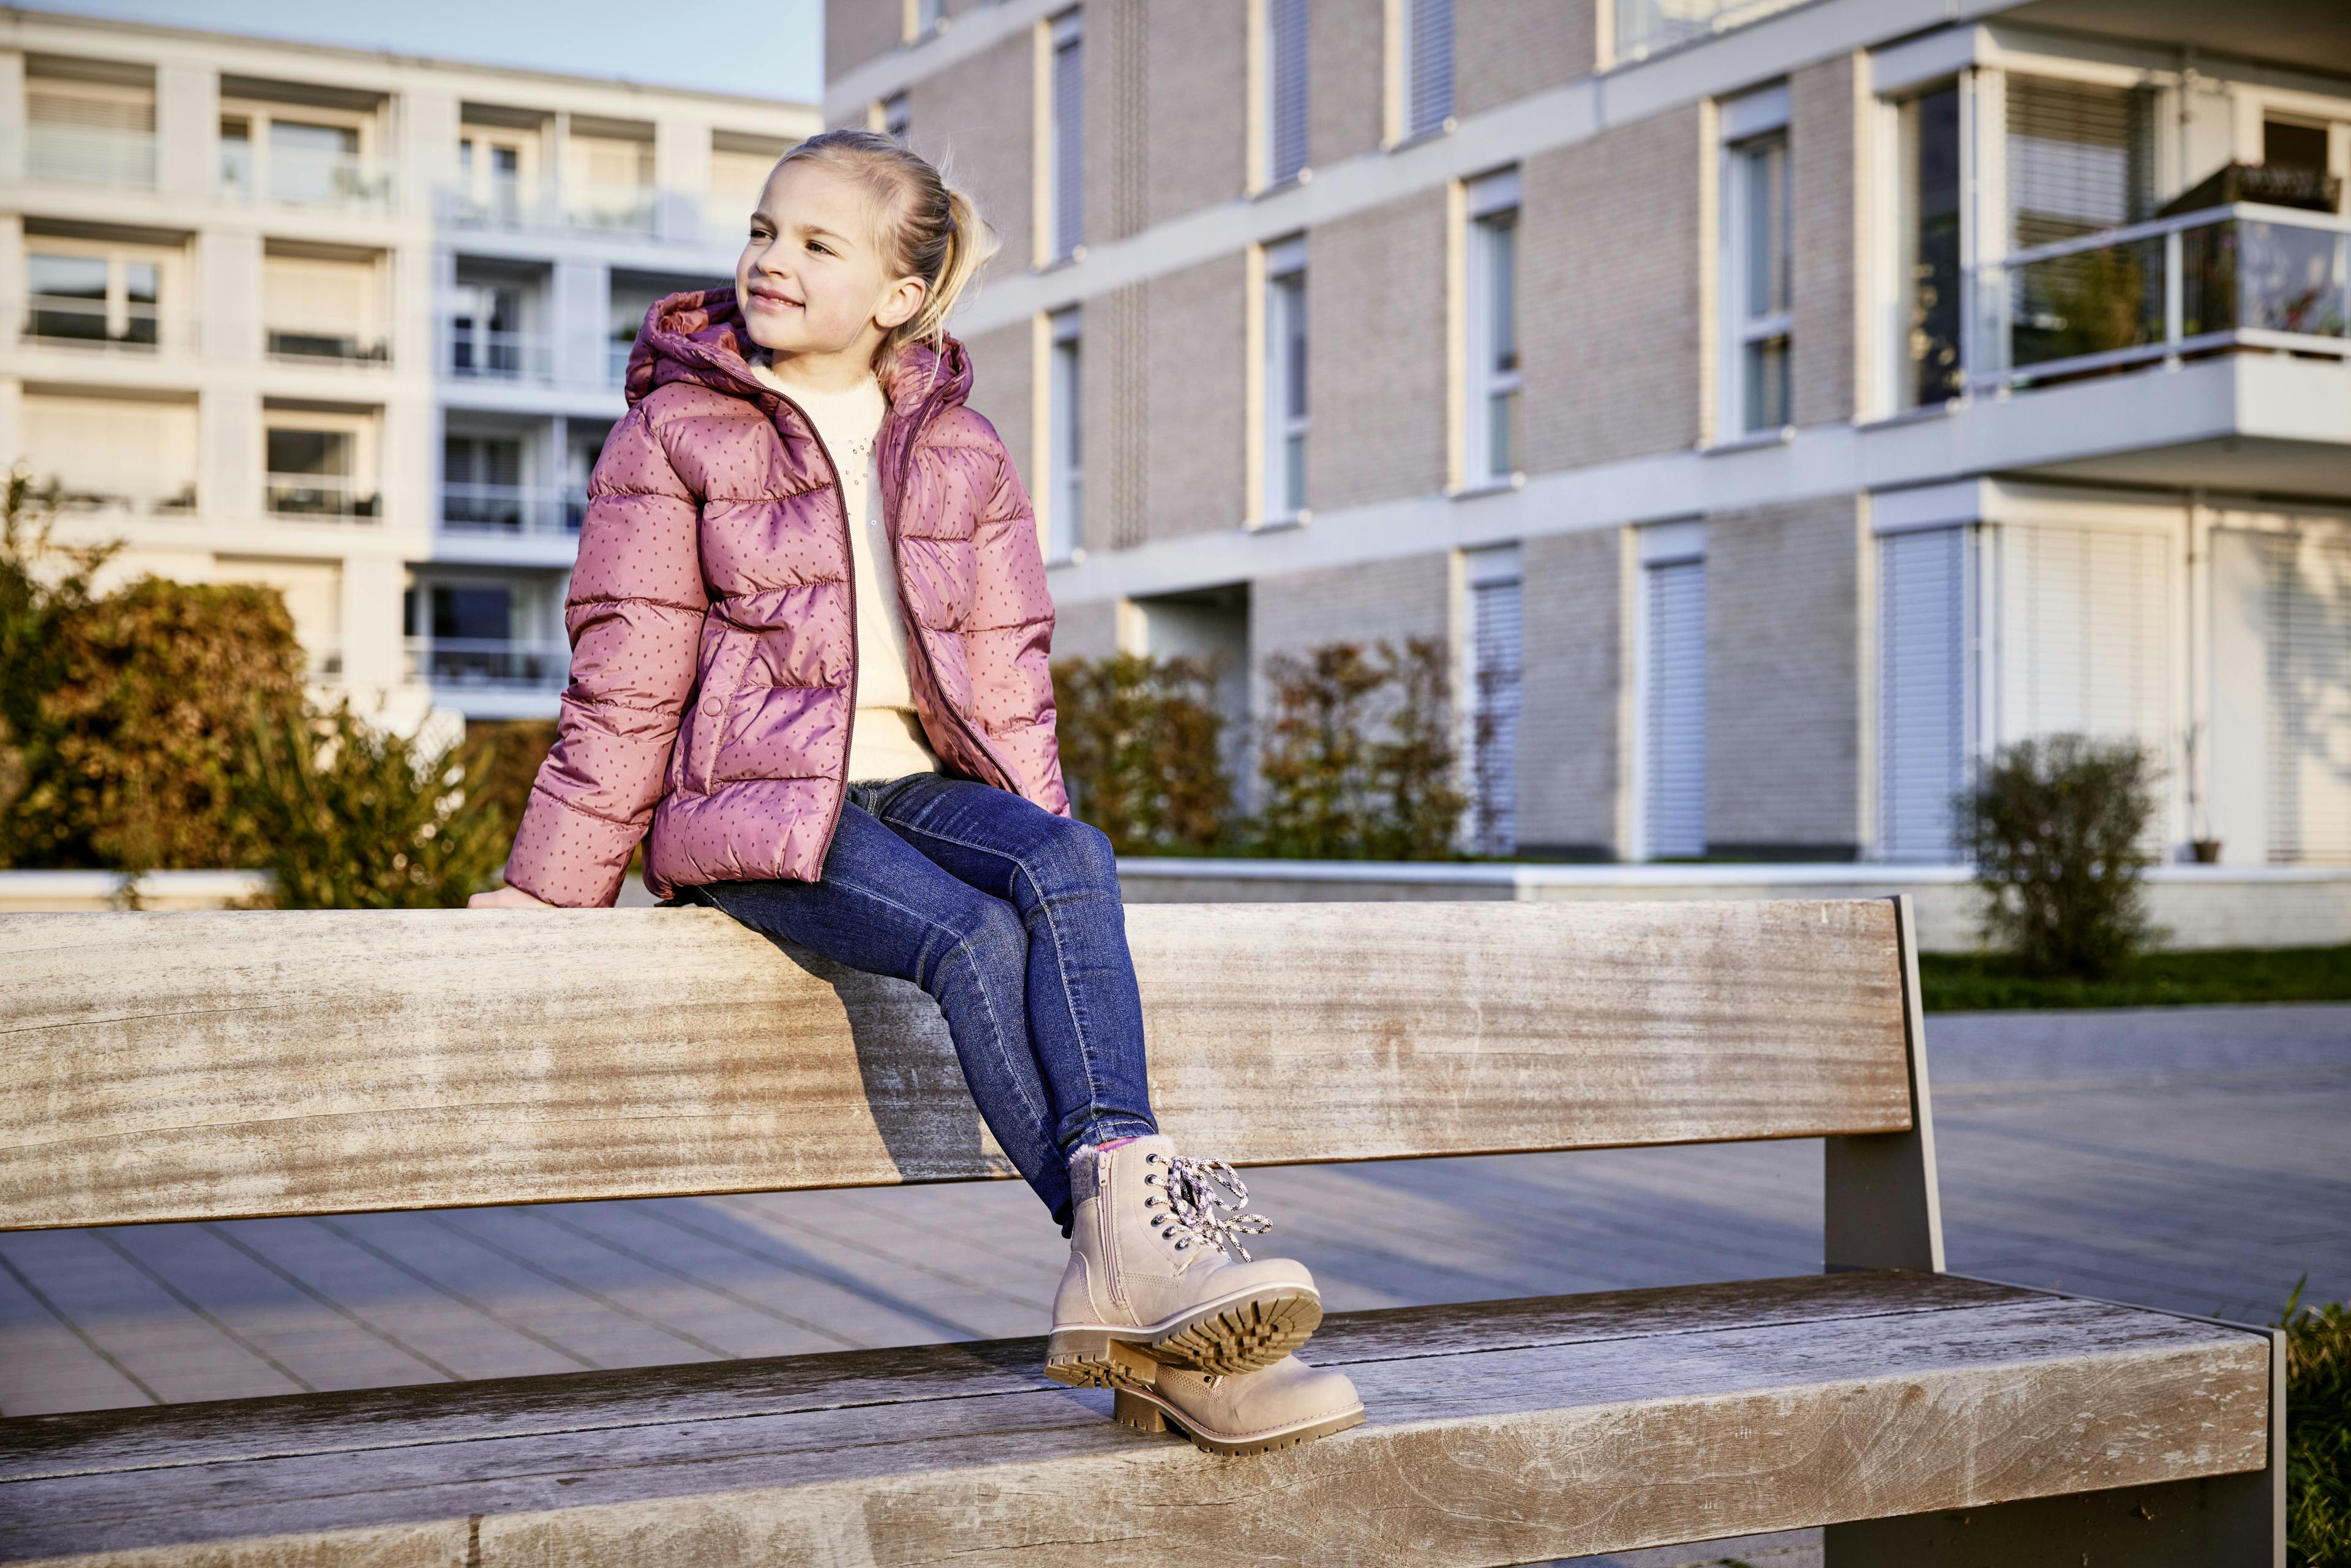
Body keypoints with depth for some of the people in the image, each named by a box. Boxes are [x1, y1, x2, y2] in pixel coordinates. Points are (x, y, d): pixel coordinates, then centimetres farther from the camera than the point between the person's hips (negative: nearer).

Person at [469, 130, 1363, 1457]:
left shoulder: (963, 452, 14)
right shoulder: (675, 435, 5)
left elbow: (1007, 671, 16)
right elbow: (628, 679, 3)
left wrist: (1037, 834, 4)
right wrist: (549, 886, 0)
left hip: (925, 783, 4)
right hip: (757, 801, -3)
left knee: (1073, 868, -31)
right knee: (973, 937, -31)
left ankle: (1120, 1213, -45)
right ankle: (1144, 1281, -37)